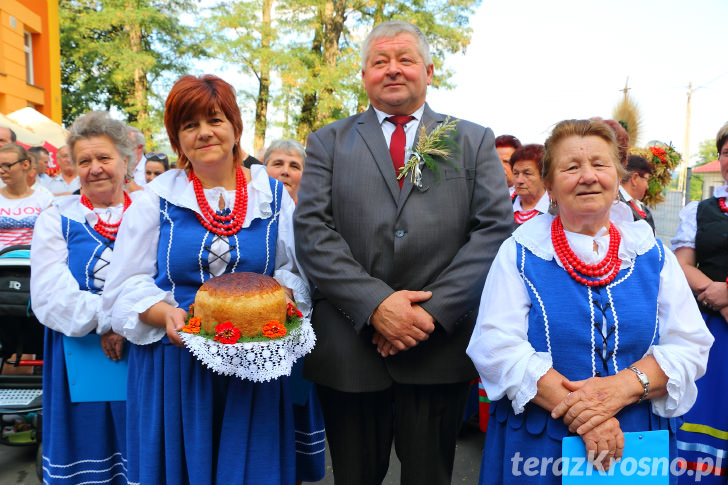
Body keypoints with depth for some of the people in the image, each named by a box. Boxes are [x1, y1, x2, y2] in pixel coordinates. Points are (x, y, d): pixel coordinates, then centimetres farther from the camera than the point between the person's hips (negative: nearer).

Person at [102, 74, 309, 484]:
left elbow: (297, 270, 8)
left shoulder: (273, 194, 5)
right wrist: (166, 314, -17)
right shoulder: (157, 198, 2)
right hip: (174, 366, 0)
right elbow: (126, 285, 2)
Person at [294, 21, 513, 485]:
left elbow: (496, 228, -1)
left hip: (440, 344, 0)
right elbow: (311, 230, -2)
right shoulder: (328, 142, 9)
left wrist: (435, 310, -12)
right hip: (348, 346, 1)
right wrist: (374, 303, -14)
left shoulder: (475, 141, 9)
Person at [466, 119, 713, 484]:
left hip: (639, 443, 3)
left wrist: (623, 387, -19)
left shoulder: (652, 255, 4)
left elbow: (690, 344, -1)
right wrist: (578, 414, -21)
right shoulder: (520, 254, -5)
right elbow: (498, 347, -14)